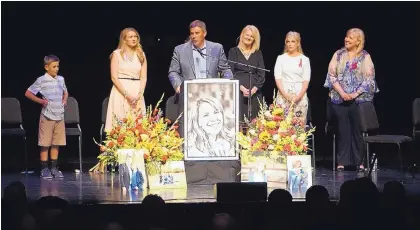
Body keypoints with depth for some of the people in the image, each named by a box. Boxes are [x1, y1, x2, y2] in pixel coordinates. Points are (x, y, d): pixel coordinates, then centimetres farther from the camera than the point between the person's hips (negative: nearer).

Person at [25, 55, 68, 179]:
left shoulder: (61, 79, 9)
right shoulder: (41, 80, -7)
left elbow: (65, 92, 27)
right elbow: (28, 93, -3)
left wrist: (65, 100, 8)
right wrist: (41, 101, -9)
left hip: (60, 116, 5)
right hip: (47, 116, -5)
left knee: (56, 144, 9)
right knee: (45, 144, -1)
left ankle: (54, 168, 17)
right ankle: (44, 169, 6)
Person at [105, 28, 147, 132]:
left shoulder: (141, 55, 13)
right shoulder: (117, 54, 3)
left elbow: (144, 77, 7)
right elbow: (114, 77, -5)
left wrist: (139, 95, -8)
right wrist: (127, 94, -13)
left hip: (137, 93, 3)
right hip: (121, 92, -3)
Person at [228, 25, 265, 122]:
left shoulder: (258, 53, 13)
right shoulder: (233, 51, 7)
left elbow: (262, 74, 7)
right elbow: (230, 72, 0)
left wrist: (253, 90, -9)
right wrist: (242, 88, -12)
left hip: (254, 93, 2)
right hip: (238, 91, -2)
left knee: (254, 120, -4)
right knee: (238, 118, -9)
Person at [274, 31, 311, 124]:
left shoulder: (304, 59, 7)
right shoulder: (281, 58, 9)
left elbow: (306, 80, 3)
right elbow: (278, 78, 2)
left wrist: (299, 96, -11)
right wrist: (286, 95, -10)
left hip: (300, 96, 0)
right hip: (283, 95, 0)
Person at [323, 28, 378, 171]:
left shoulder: (365, 57, 3)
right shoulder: (338, 55, 7)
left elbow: (369, 79, -3)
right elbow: (332, 75, 2)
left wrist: (355, 94, -13)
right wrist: (342, 93, -9)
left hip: (359, 99, -1)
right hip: (339, 99, 1)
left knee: (357, 130, 1)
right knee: (343, 131, 2)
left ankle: (359, 161, 8)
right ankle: (342, 162, 7)